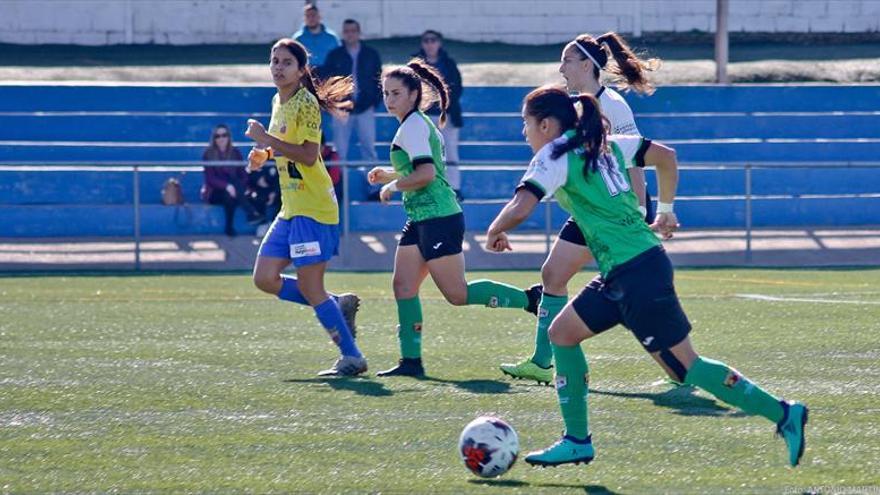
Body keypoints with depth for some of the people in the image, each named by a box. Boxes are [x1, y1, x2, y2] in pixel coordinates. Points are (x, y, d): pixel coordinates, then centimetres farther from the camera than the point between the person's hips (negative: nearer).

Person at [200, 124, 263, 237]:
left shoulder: (235, 153, 5)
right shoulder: (209, 154, -4)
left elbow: (243, 176, 2)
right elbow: (210, 178, -13)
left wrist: (239, 189, -21)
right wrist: (227, 186, -33)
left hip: (232, 190, 3)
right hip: (214, 192, -3)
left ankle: (229, 227, -35)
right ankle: (251, 213, -41)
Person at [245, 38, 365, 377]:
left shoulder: (306, 102, -13)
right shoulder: (279, 102, 14)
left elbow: (308, 156, -22)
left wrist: (266, 140, -21)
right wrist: (265, 155, 9)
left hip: (313, 209, -9)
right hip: (291, 209, 9)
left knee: (310, 288, -8)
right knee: (265, 278, 4)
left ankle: (352, 357, 0)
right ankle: (338, 306, 16)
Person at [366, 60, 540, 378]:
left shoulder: (413, 126, -13)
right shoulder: (418, 123, 17)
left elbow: (426, 174, -24)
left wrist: (392, 186, -10)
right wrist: (388, 175, 19)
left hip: (438, 219, -10)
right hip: (422, 220, 10)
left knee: (458, 294, -8)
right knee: (403, 286, 4)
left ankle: (531, 299, -1)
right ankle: (411, 360, 3)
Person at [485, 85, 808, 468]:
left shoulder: (555, 156, -8)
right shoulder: (604, 146, 16)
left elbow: (519, 208, -20)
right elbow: (666, 156, 23)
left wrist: (494, 233, 0)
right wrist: (665, 210, 31)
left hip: (636, 275, -10)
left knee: (685, 367, -5)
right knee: (562, 333, 14)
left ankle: (783, 414, -4)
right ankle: (577, 440, 17)